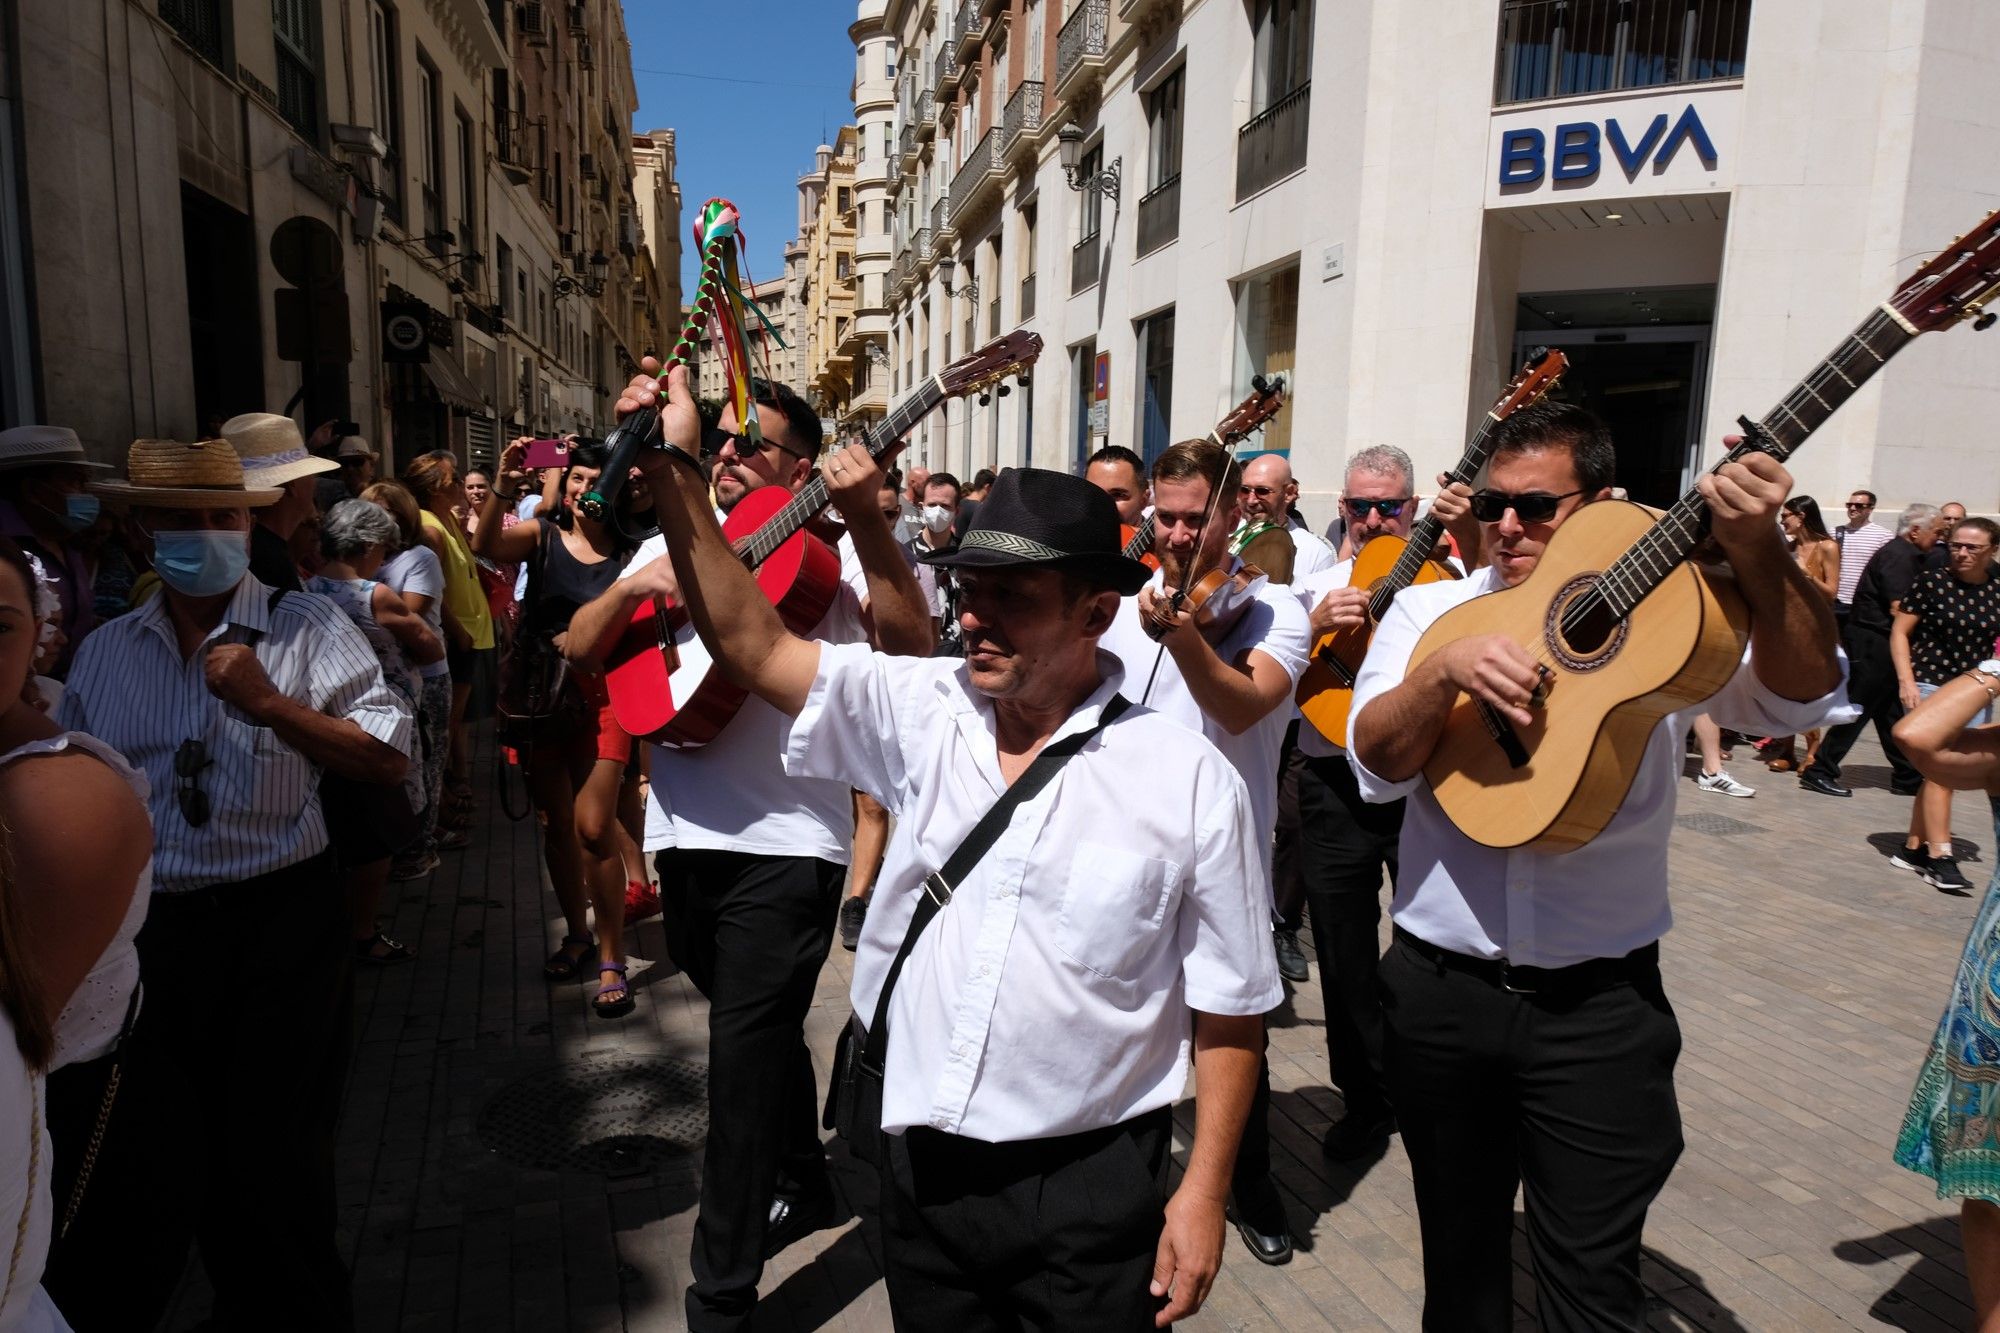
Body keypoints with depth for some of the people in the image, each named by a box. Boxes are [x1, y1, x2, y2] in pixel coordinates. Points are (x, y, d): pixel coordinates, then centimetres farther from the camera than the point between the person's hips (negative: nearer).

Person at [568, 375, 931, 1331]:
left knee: (744, 1056, -3)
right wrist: (632, 587, -10)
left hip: (788, 841, -6)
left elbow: (911, 641, -21)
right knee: (762, 1030, 22)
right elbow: (578, 650, 8)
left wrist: (868, 522, -31)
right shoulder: (671, 547, 12)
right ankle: (805, 1188, 45)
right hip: (686, 832, 6)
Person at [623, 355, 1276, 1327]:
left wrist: (1204, 1192, -6)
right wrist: (677, 475, -15)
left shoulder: (1189, 780, -13)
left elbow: (1231, 1007, -6)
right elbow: (752, 644, -8)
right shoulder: (921, 712, -5)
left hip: (1089, 1186, -3)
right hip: (922, 1166, 4)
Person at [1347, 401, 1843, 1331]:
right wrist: (1446, 670, -27)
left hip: (1599, 1003, -1)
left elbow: (1797, 697, -16)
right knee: (1459, 1255, 20)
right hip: (1439, 990, 2)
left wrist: (1757, 552, -30)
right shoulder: (1429, 610, 1)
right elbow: (1375, 763, -9)